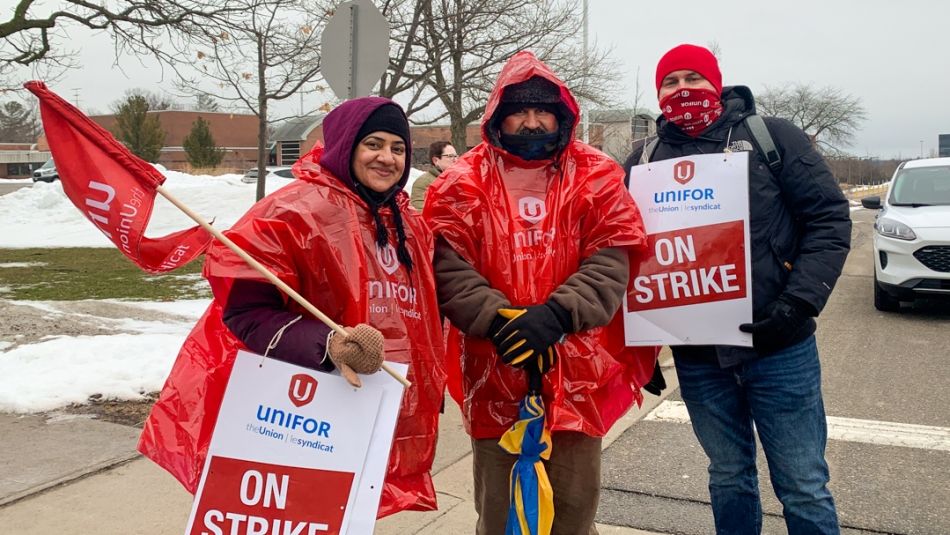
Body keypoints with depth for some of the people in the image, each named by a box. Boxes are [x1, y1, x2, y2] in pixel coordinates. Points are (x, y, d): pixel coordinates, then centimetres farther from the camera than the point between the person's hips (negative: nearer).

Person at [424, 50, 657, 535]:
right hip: (493, 374, 0)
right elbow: (450, 269, -8)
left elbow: (610, 263, -7)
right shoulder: (463, 186, 0)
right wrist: (500, 319, -23)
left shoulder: (597, 179, 2)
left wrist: (556, 313, -22)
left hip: (577, 373, 1)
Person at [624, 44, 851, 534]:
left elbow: (829, 217, -4)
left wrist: (798, 304, -16)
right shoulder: (644, 161, 7)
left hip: (777, 348, -2)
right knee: (729, 477, 17)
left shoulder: (771, 137, -1)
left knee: (803, 487, 6)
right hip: (696, 357, 3)